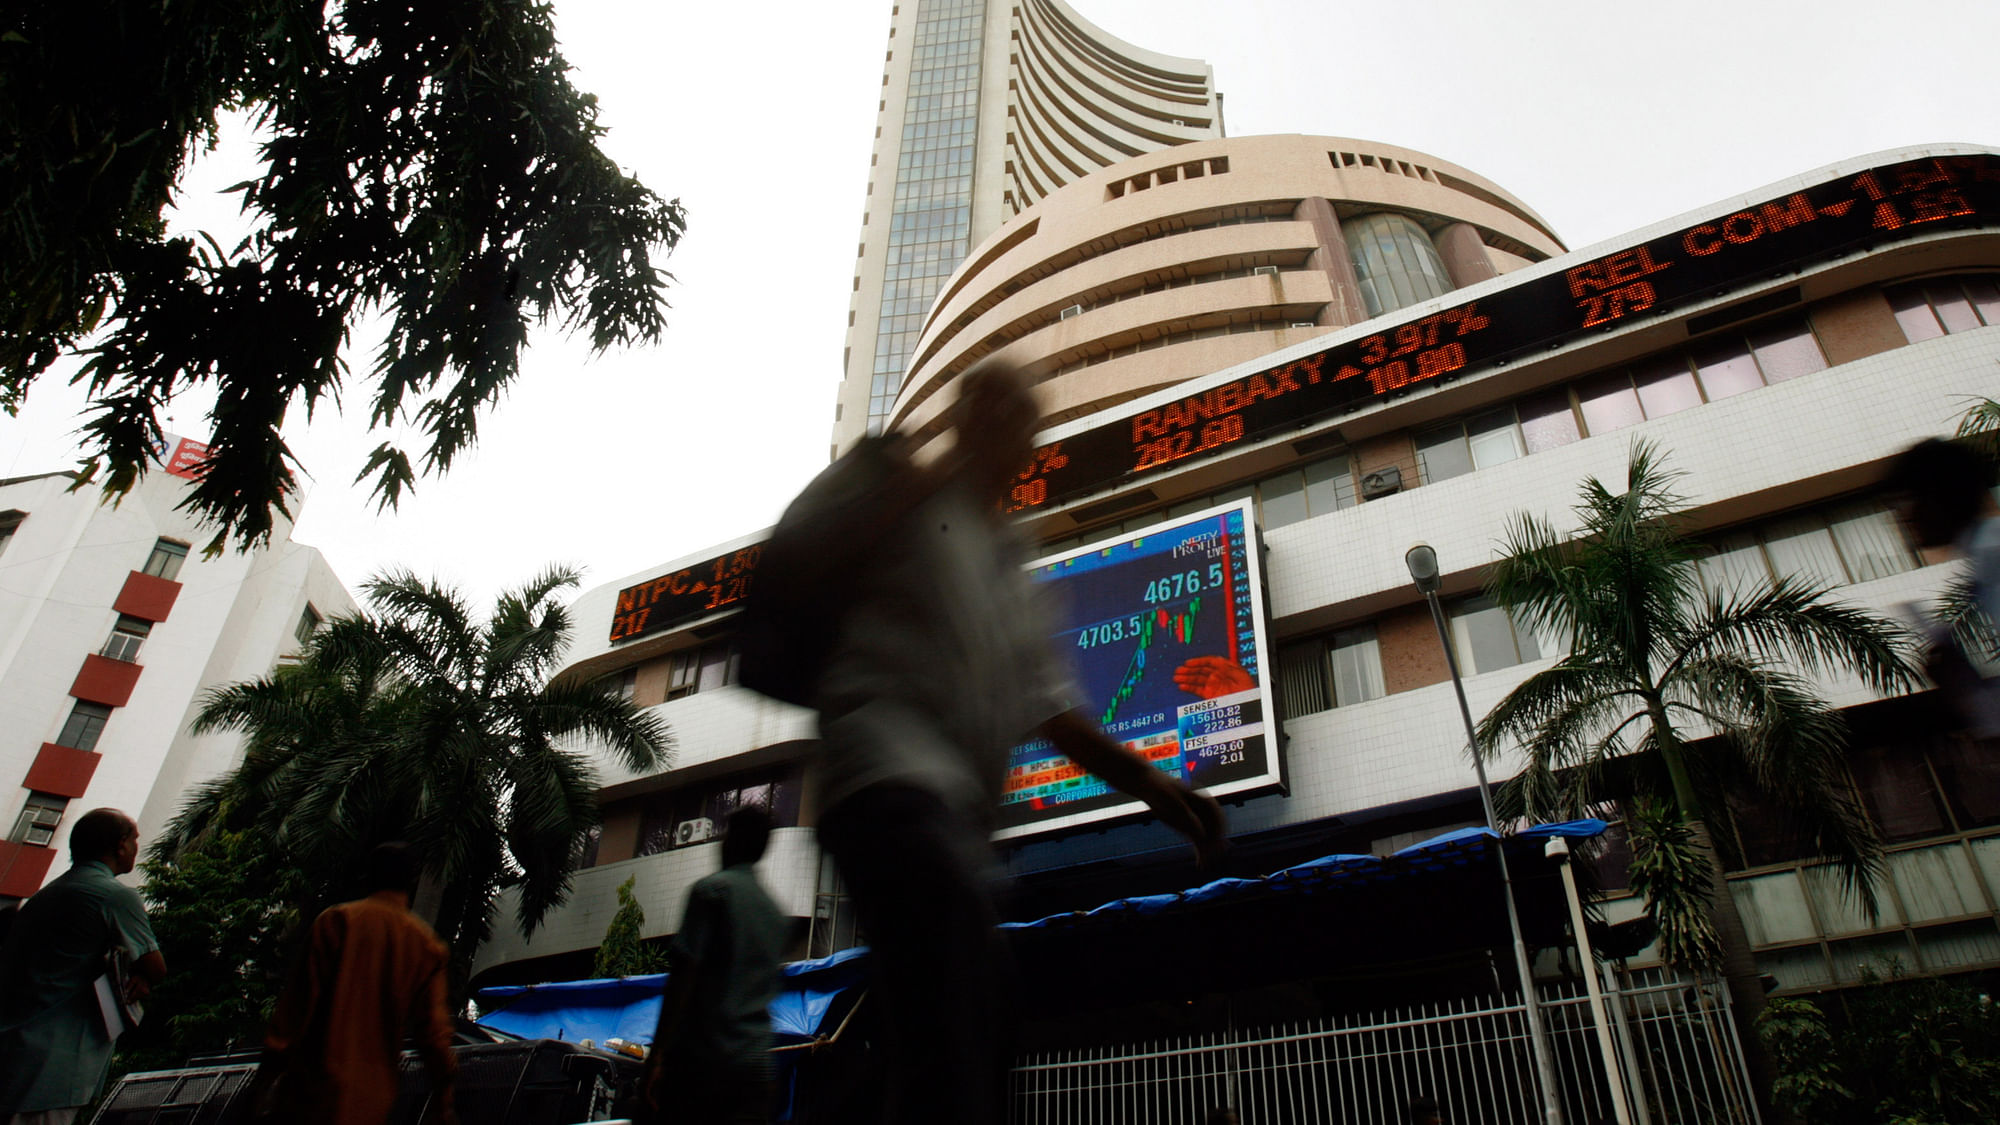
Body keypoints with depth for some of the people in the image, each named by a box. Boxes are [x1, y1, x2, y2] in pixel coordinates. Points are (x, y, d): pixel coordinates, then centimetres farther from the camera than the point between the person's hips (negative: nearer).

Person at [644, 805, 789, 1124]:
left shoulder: (712, 890, -4)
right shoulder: (777, 914, 16)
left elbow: (684, 975, -10)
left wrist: (656, 1054, -10)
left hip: (699, 1061, -5)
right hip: (755, 1066, 5)